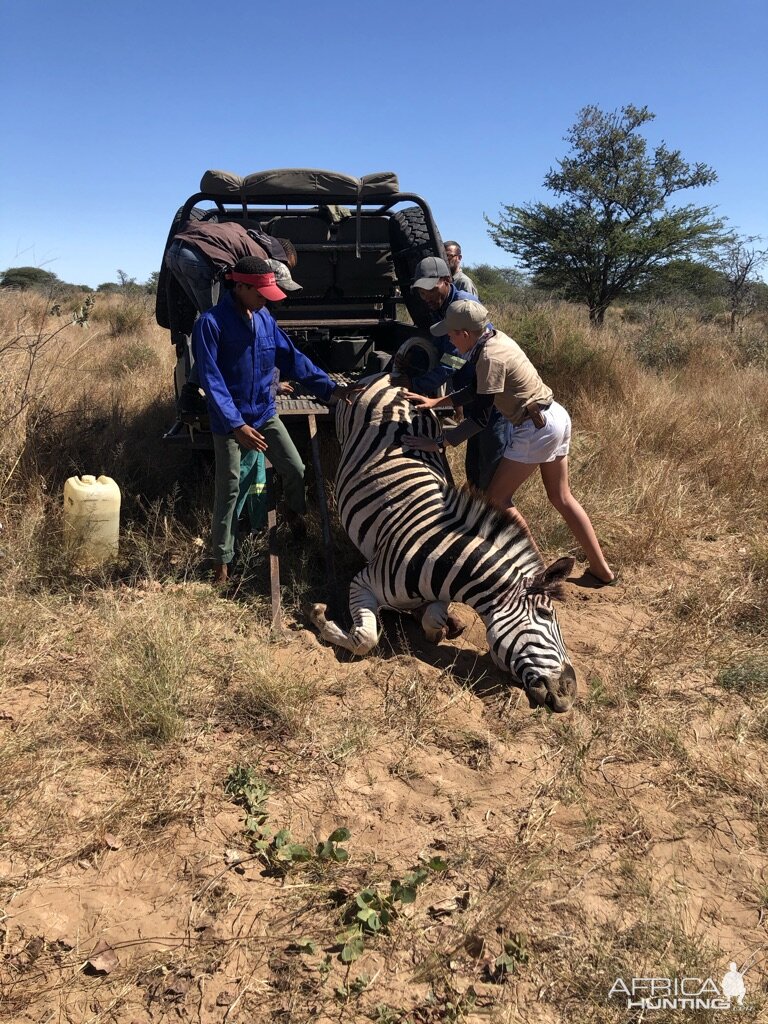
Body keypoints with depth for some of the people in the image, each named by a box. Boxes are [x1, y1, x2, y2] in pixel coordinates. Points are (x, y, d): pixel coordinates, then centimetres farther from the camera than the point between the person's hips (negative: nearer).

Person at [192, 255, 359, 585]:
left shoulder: (264, 318, 2)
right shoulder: (211, 323, -16)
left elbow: (292, 358, 3)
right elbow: (212, 380, -20)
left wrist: (328, 387, -7)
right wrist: (236, 425, -28)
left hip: (265, 414, 5)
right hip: (230, 421, -5)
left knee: (296, 470, 8)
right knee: (229, 489, 1)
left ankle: (294, 513, 41)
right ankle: (222, 560, 15)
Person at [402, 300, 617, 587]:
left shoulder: (490, 356, -20)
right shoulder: (495, 338, 7)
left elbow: (479, 417, -18)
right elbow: (478, 389, 16)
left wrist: (438, 443, -14)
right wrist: (436, 402, 14)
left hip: (536, 429, -10)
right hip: (556, 417, 10)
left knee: (497, 497, 4)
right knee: (561, 498, 17)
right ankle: (602, 571, 24)